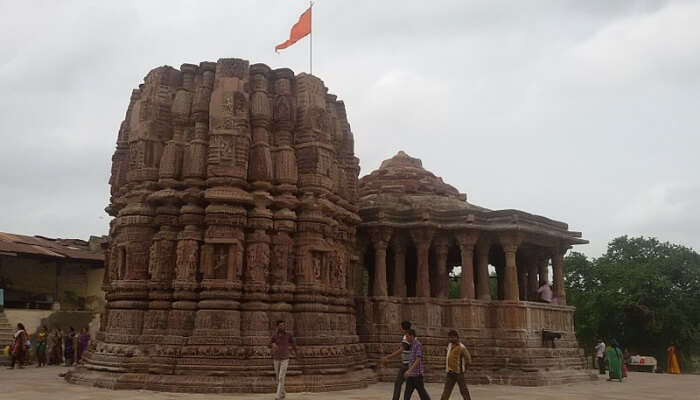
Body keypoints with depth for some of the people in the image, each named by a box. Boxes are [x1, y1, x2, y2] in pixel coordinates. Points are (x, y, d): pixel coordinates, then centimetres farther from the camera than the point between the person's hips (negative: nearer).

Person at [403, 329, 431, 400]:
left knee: (421, 391, 0)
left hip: (417, 374, -9)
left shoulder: (418, 345, -14)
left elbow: (418, 360, -22)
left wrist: (409, 370, -29)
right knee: (407, 392, 4)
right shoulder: (411, 345, 14)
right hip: (411, 374, 9)